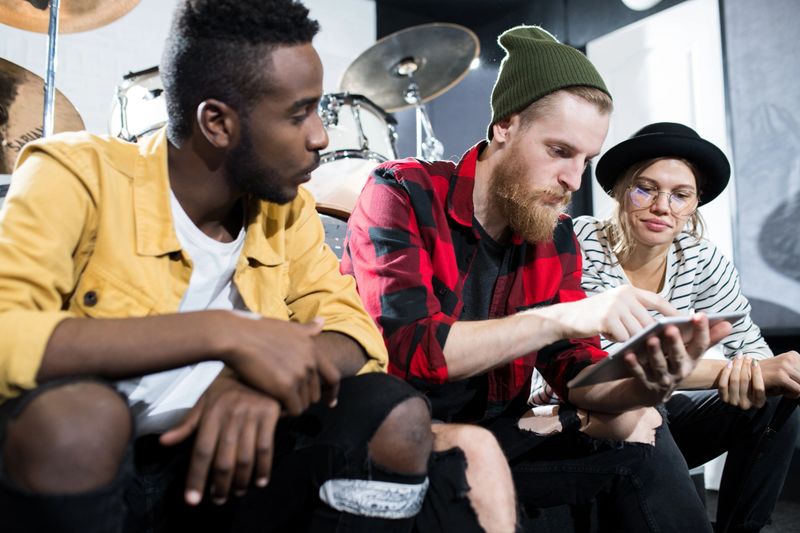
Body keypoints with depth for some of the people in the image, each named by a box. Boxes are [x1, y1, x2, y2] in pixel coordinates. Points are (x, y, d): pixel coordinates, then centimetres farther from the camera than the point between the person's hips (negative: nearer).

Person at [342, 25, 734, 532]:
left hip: (493, 432, 6)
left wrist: (642, 388, -23)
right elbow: (406, 346, -28)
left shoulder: (556, 236, 2)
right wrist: (559, 317, -33)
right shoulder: (402, 194, -16)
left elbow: (574, 366, -1)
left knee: (640, 431, -3)